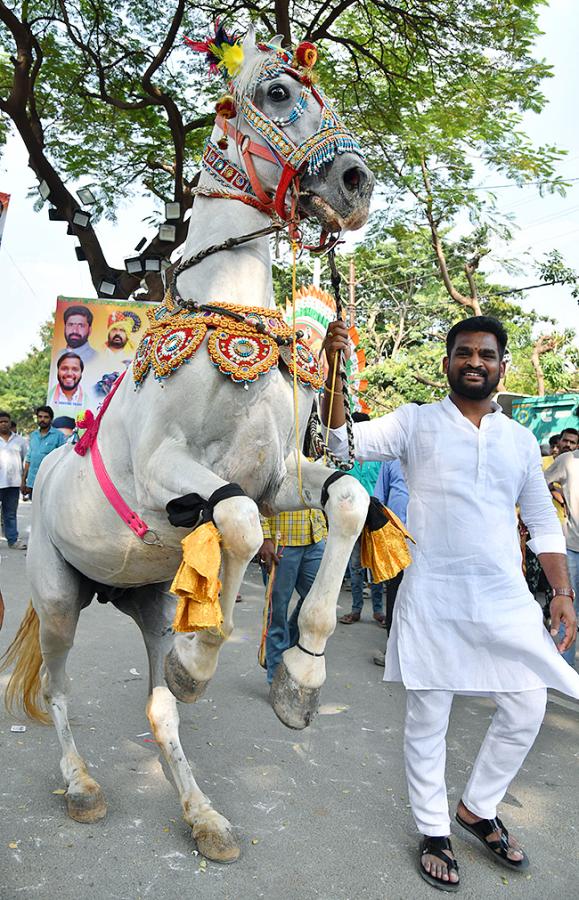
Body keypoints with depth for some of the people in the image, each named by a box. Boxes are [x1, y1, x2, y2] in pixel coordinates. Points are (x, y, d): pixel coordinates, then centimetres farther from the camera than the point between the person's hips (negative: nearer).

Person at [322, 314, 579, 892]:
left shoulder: (520, 440, 10)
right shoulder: (416, 423, 0)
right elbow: (345, 442, -15)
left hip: (506, 597, 4)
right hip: (432, 597, -3)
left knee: (526, 709, 8)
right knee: (427, 718, 8)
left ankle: (477, 808, 34)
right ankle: (433, 832, 30)